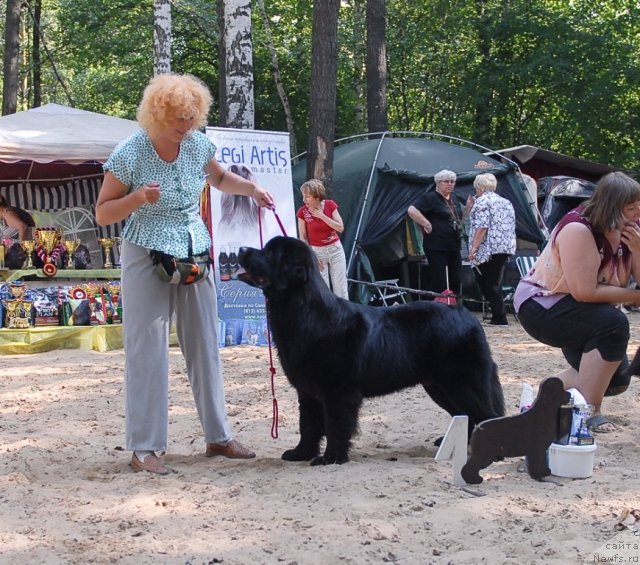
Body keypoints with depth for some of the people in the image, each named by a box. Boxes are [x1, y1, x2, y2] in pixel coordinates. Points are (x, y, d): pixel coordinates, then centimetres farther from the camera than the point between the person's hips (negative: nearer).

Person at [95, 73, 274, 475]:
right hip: (148, 257, -5)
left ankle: (218, 436, 19)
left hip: (195, 254, 5)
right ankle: (144, 447, 0)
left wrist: (252, 188, 4)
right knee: (148, 349, -6)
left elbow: (219, 178, 21)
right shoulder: (129, 154, -15)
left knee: (205, 345, 9)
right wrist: (138, 197, -25)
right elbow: (103, 214, -8)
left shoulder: (198, 145, -2)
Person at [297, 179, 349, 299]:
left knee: (341, 289, 5)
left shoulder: (330, 205, -9)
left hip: (335, 249, 1)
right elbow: (303, 237, -4)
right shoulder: (303, 212, -10)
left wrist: (322, 216, -19)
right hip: (317, 251, -1)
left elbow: (340, 228, -11)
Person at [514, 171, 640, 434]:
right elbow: (585, 291, -34)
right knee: (613, 324, -32)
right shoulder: (578, 229, -28)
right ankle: (590, 413, -25)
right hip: (540, 305, -9)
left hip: (575, 313, 9)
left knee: (617, 379, 8)